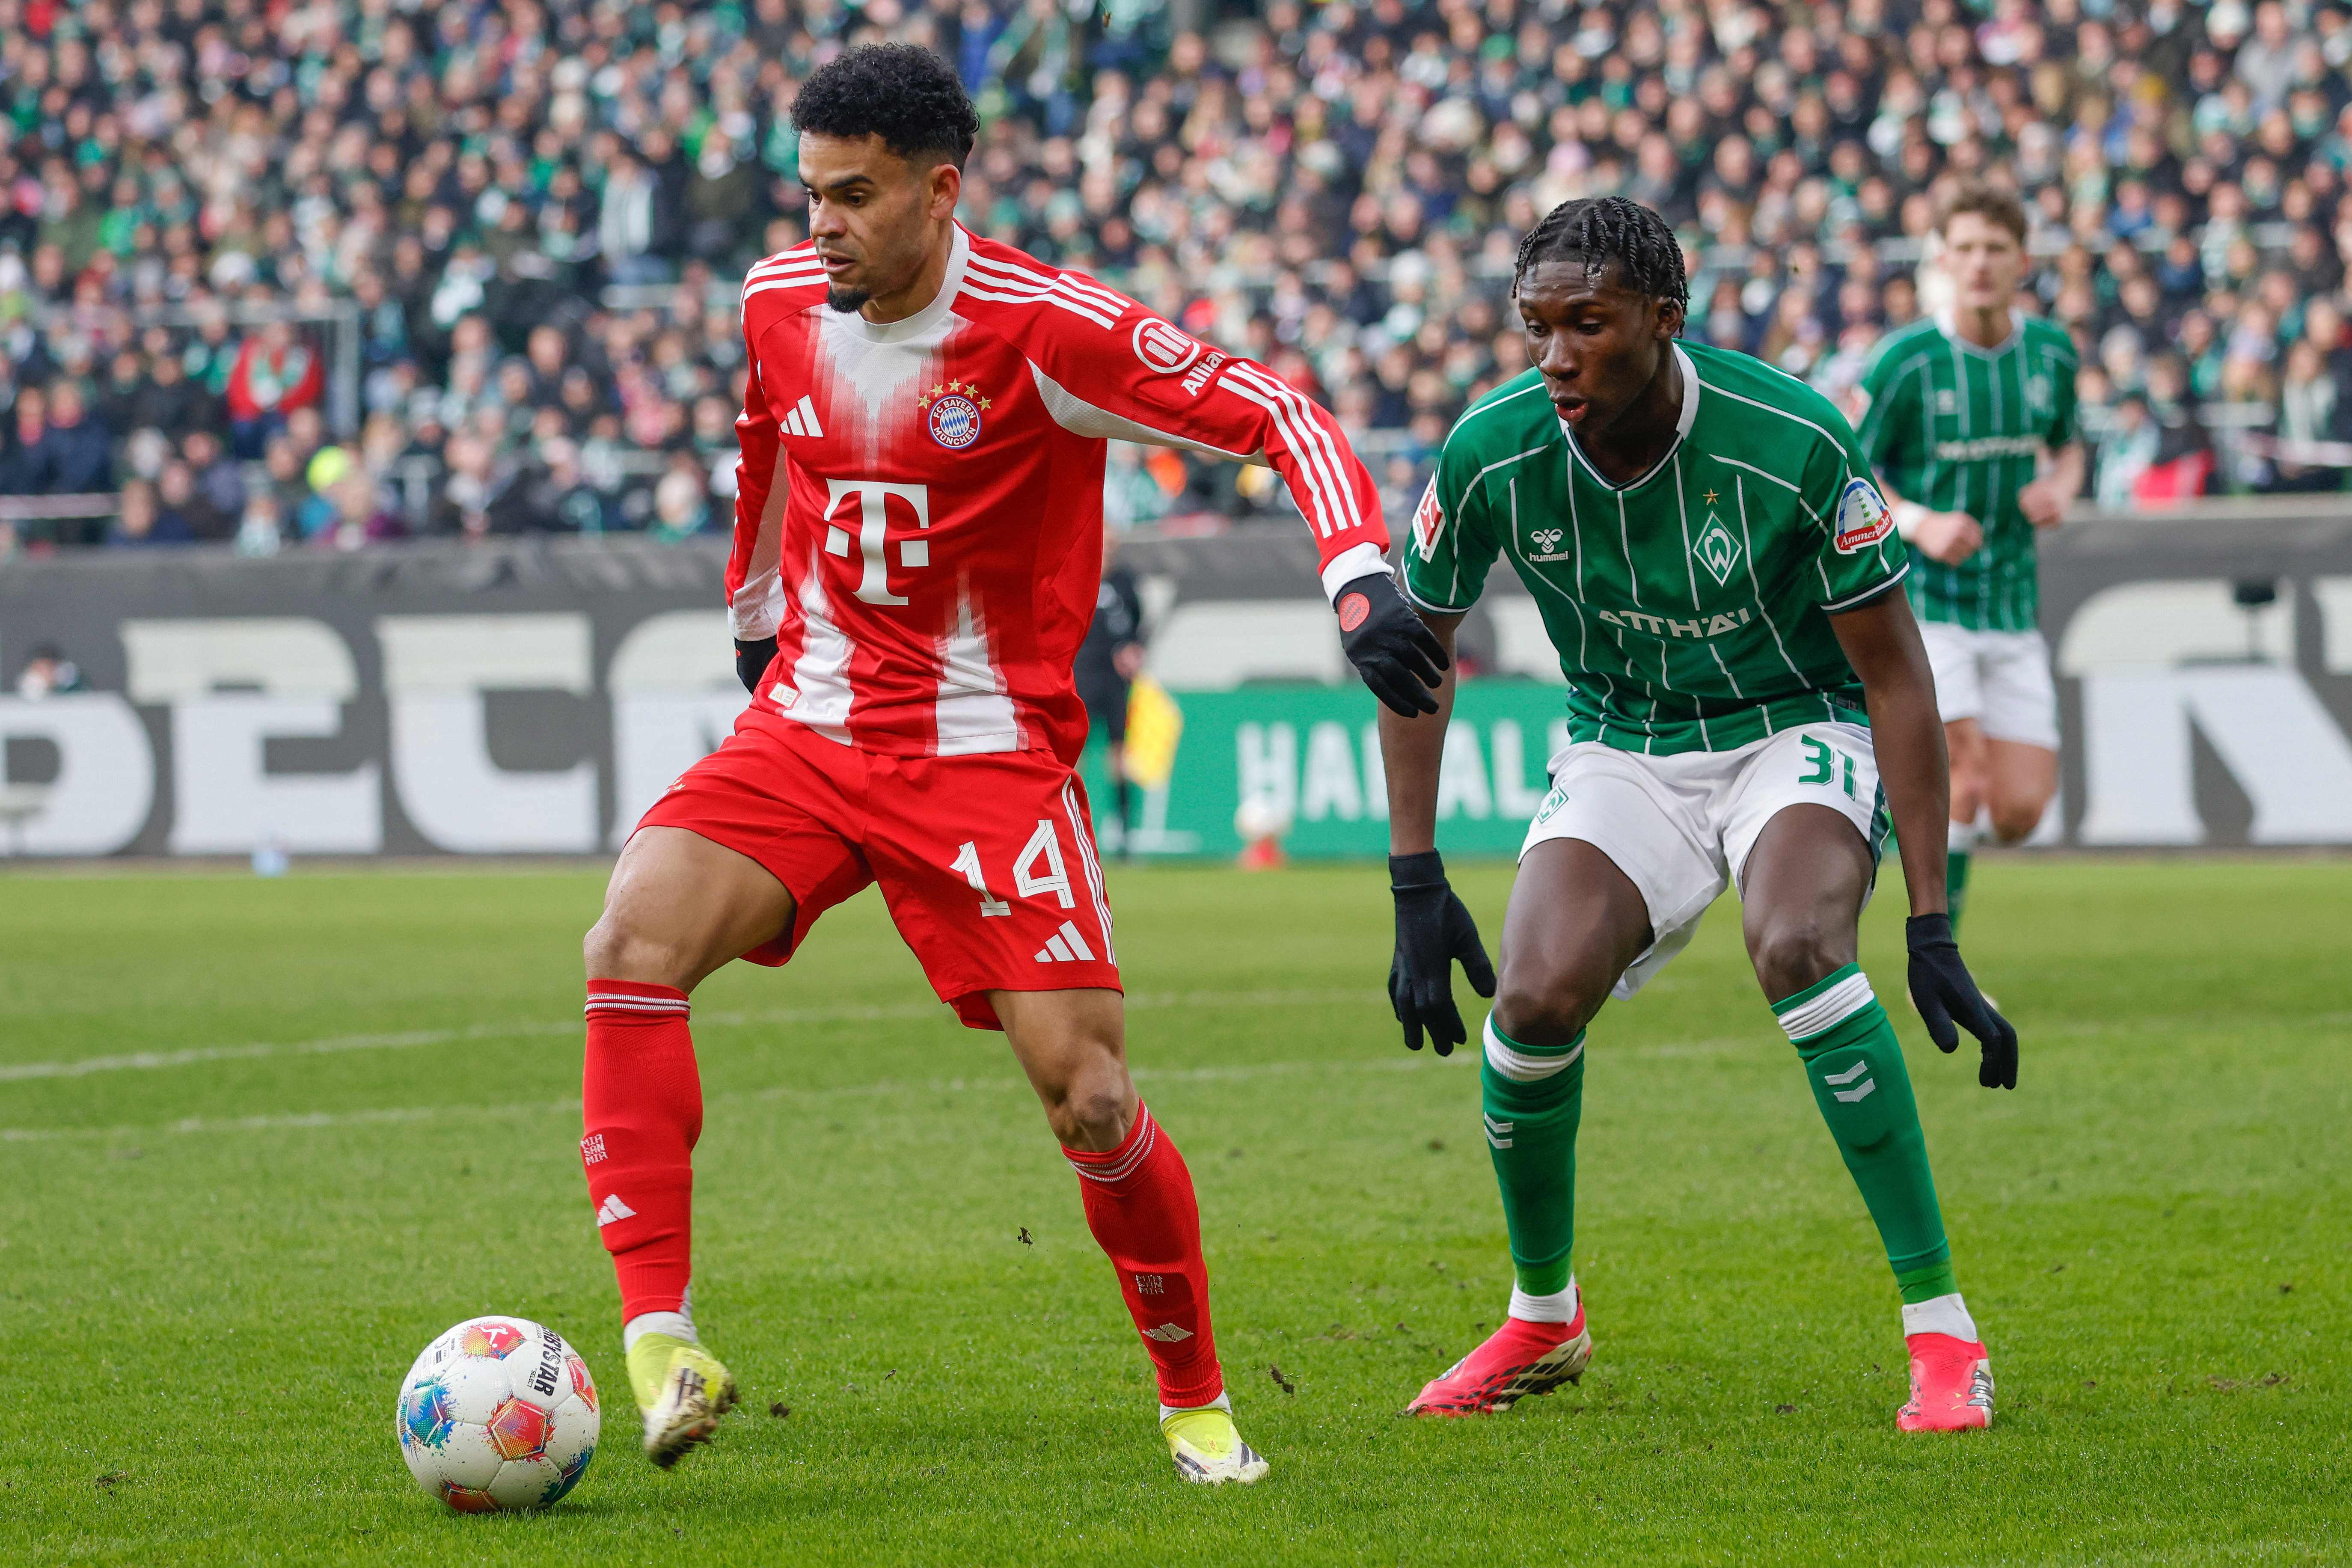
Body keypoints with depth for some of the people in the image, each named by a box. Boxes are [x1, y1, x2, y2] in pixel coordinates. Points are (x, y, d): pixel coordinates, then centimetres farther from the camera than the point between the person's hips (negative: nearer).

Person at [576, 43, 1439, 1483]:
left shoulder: (1042, 329, -16)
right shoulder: (782, 303, 0)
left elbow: (1274, 417, -16)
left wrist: (1364, 581, -30)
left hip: (988, 753, -4)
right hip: (807, 729, 4)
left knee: (1089, 1097, -9)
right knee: (635, 943, -22)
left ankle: (1197, 1401, 15)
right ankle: (661, 1347, -23)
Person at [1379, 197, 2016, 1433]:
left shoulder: (1792, 442, -25)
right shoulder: (1494, 452, -17)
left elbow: (1895, 672, -17)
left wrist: (1931, 926, -19)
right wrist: (1415, 886, -5)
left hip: (1801, 728, -3)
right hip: (1623, 756, 3)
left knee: (1795, 947, -33)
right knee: (1534, 998, -21)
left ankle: (1943, 1329, -24)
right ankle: (1542, 1318, 8)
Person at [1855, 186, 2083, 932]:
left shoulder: (2051, 351, 2)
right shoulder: (1906, 360, -12)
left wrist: (2060, 488, -5)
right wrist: (1920, 524, -22)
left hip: (2010, 608, 5)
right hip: (1918, 599, -5)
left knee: (2020, 812, -2)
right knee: (1967, 778, -17)